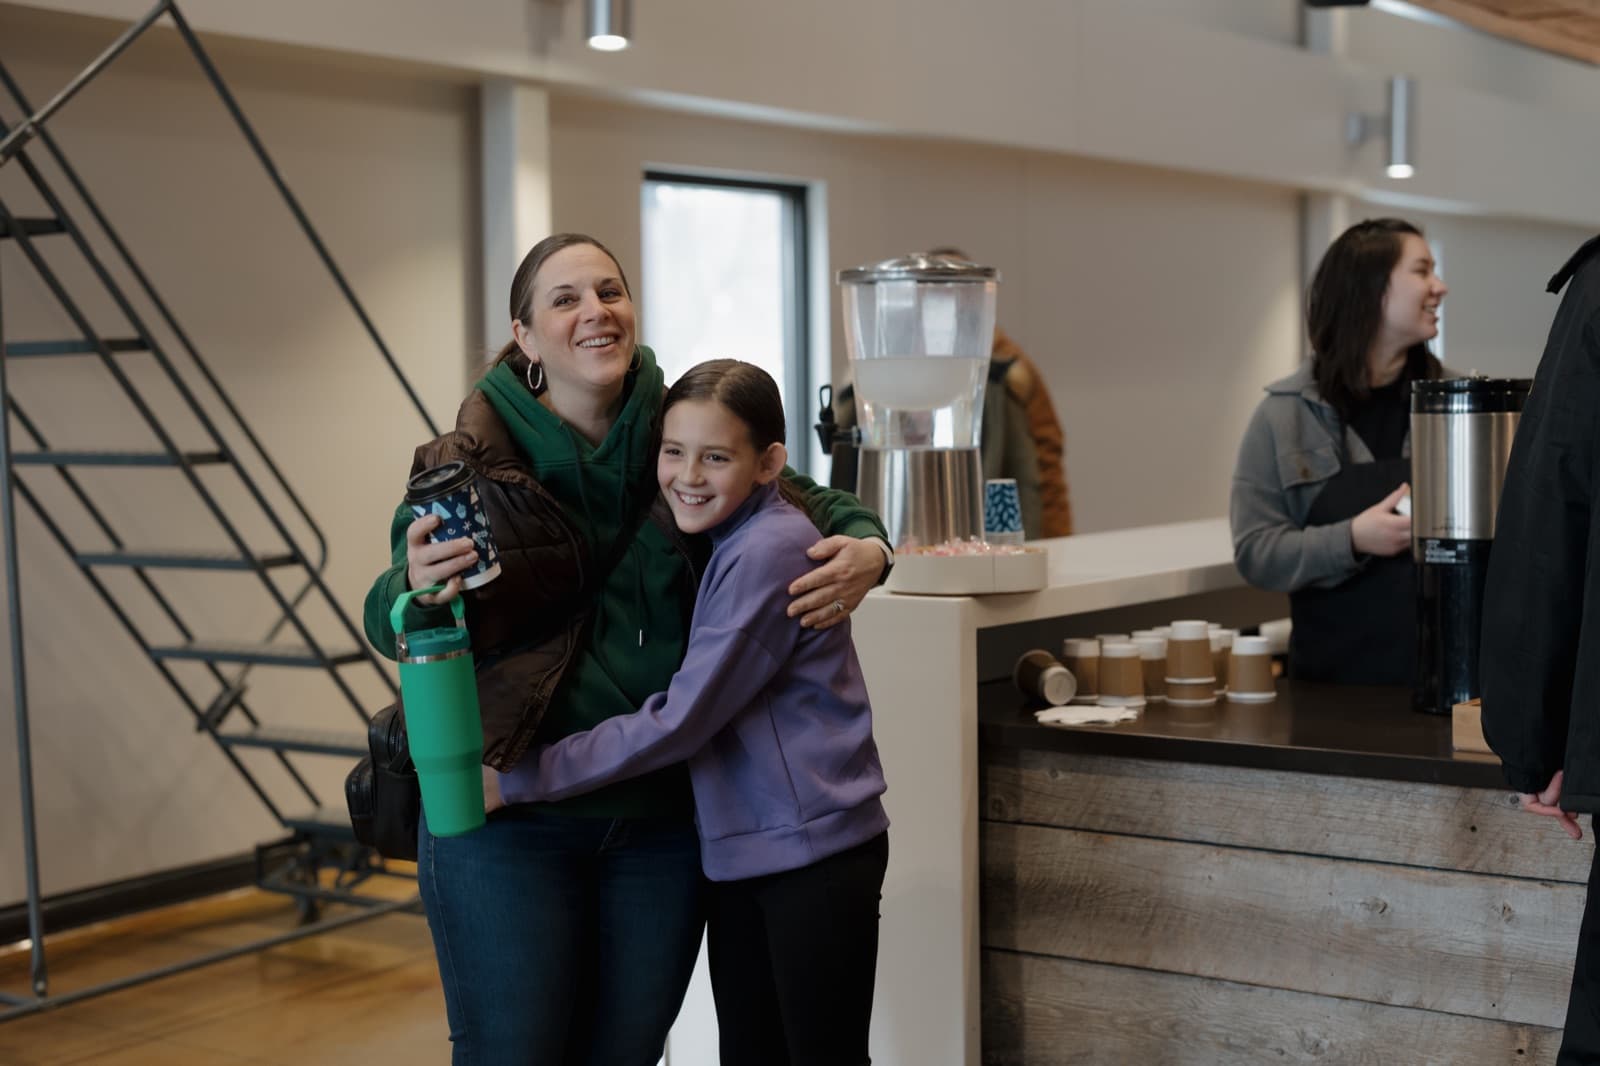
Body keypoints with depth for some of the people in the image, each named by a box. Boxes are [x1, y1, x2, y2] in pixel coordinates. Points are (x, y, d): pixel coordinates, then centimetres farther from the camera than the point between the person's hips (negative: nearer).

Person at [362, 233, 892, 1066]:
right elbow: (389, 620, -8)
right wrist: (417, 588, -31)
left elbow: (810, 503, 12)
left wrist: (866, 547, -10)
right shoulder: (472, 461, -8)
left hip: (662, 819, 3)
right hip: (507, 816, -3)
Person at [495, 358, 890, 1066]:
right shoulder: (721, 544, 10)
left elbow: (678, 723, -20)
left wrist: (522, 778, -16)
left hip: (814, 853, -9)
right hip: (740, 850, 9)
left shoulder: (770, 551, -18)